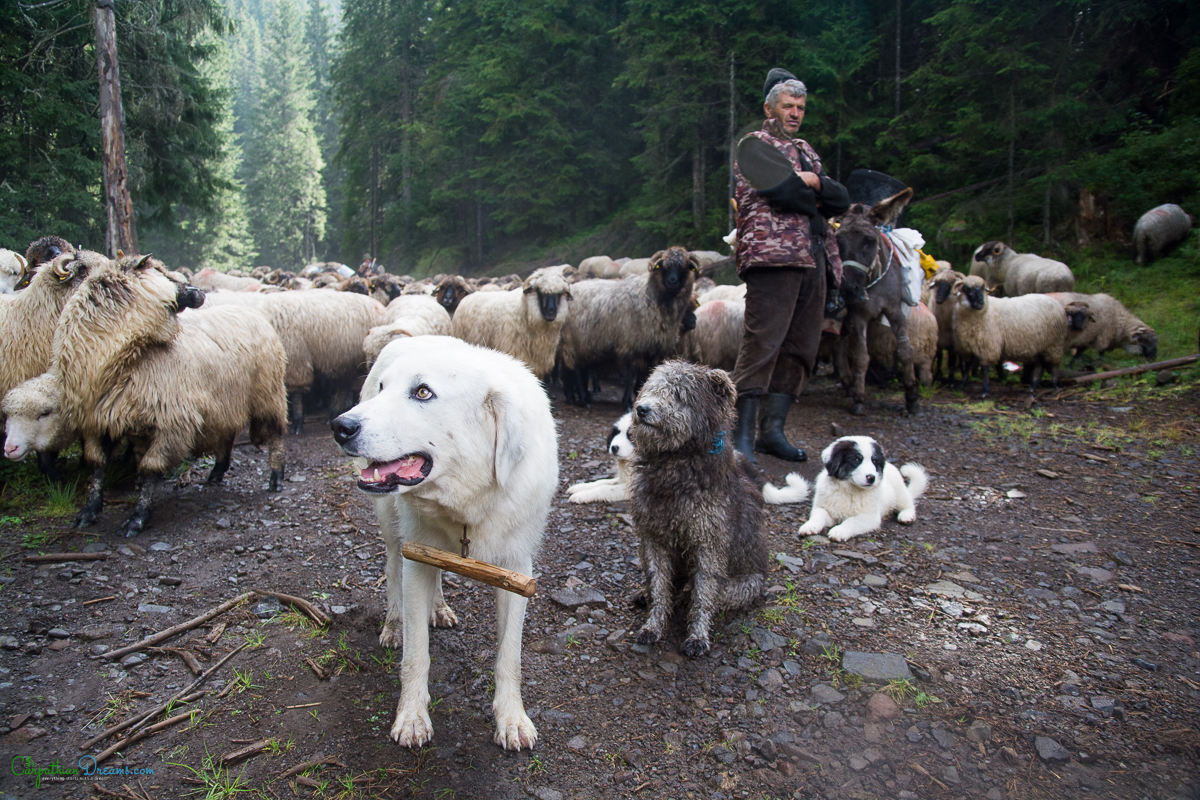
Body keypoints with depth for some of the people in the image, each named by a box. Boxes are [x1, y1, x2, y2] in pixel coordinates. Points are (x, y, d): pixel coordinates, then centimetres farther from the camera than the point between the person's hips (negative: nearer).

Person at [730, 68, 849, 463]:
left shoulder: (805, 150, 29)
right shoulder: (754, 143, 7)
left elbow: (841, 199, 16)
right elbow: (776, 191, -12)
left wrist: (811, 183, -2)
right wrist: (815, 197, 2)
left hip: (814, 259, 8)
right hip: (773, 254, -7)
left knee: (800, 348, 5)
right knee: (762, 342, -12)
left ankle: (773, 429, 10)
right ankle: (743, 434, -10)